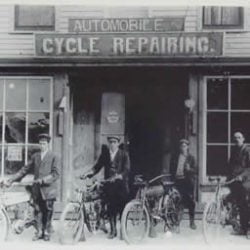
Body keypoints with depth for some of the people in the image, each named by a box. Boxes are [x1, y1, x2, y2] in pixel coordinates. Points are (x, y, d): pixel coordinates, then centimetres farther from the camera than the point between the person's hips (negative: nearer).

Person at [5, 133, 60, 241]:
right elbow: (25, 169, 14)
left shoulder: (54, 157, -1)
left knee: (48, 212, 2)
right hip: (37, 189, 4)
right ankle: (39, 232, 15)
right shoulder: (35, 156, 12)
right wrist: (11, 180, 9)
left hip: (48, 189, -4)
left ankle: (46, 233, 13)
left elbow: (56, 174, -10)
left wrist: (43, 180, -22)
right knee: (38, 211, 6)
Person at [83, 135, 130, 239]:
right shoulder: (105, 154, 9)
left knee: (121, 207, -2)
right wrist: (89, 173, -10)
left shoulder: (124, 154, 1)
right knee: (110, 208, 2)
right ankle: (113, 230, 14)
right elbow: (97, 166, 7)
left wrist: (118, 176, -23)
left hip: (121, 183, -2)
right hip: (109, 184, 2)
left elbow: (126, 169, -6)